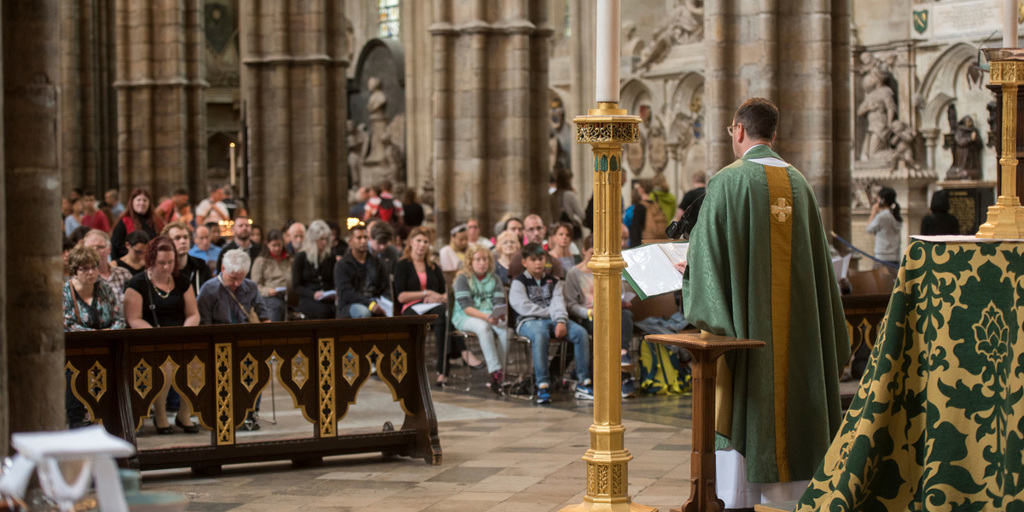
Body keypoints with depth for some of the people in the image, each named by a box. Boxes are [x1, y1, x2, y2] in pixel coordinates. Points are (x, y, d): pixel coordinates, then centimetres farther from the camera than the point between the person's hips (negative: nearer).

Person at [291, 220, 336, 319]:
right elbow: (295, 286, 2)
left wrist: (334, 293, -4)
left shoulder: (330, 257, 16)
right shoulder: (301, 257, 6)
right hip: (307, 299, -3)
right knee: (323, 311, -38)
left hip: (328, 299, 3)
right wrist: (313, 294, -15)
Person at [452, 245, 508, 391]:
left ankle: (499, 375, -28)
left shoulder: (494, 279, 12)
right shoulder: (463, 279, -1)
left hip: (491, 316, 4)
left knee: (504, 328, -29)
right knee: (483, 327, -37)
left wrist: (500, 314, -22)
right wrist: (486, 317, -26)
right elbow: (466, 307, -11)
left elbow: (499, 302, 2)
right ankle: (495, 371, -37)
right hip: (464, 318, -3)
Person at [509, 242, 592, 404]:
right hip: (529, 321, -4)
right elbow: (524, 308, -7)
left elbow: (558, 303, 5)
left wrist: (561, 321, -16)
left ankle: (583, 383, -20)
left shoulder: (553, 282, 21)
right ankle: (542, 384, -40)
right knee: (540, 335, -41)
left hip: (553, 319, 5)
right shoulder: (518, 283, 7)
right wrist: (550, 312, -5)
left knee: (580, 332, -22)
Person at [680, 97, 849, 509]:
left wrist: (689, 269, 7)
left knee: (741, 412, 0)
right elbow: (816, 256, 12)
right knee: (790, 402, 9)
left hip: (746, 318, -5)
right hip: (794, 327, 5)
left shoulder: (728, 182, -9)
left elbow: (707, 251, -12)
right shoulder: (798, 183, 8)